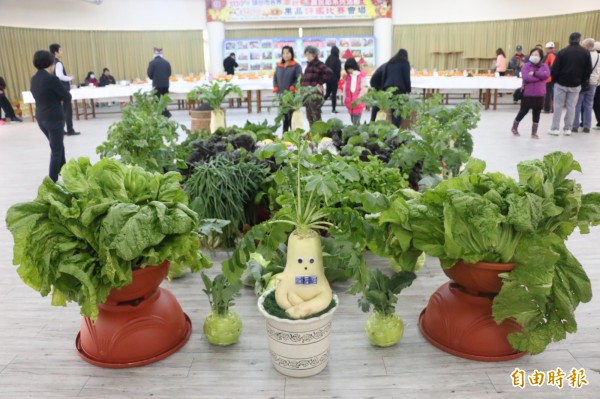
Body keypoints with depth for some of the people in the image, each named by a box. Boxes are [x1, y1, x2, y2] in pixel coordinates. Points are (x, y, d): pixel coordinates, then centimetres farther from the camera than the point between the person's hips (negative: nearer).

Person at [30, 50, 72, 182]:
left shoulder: (34, 79, 6)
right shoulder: (52, 79, -18)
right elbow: (67, 97, -13)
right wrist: (59, 98, 7)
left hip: (41, 118, 8)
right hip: (54, 118, -8)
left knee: (58, 146, 25)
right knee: (56, 150, 2)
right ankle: (52, 181, 5)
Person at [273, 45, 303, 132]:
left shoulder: (296, 66, -3)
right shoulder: (279, 66, 14)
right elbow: (275, 78, 18)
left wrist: (293, 87, -20)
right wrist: (275, 87, 2)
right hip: (281, 94, 5)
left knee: (292, 115, -4)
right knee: (284, 115, 12)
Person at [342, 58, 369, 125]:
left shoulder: (362, 75, -6)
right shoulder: (347, 76, 10)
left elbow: (365, 88, -8)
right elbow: (345, 88, 14)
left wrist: (358, 99, -11)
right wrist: (345, 99, 7)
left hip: (358, 103, -5)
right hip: (350, 103, 5)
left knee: (356, 122, -10)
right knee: (353, 121, 11)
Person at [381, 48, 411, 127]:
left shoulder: (389, 62, 21)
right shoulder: (405, 63, 6)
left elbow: (383, 77, 17)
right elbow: (407, 77, -1)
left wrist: (383, 89, 17)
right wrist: (408, 90, 4)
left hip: (388, 88, 5)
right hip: (399, 88, -5)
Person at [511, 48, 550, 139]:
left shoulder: (544, 66, 4)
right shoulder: (526, 66, -3)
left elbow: (546, 75, -15)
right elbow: (526, 77, -19)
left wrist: (534, 73, -18)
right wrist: (540, 77, -14)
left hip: (539, 95, 2)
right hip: (528, 94, -2)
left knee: (536, 114, 8)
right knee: (523, 112, 8)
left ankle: (534, 133, 18)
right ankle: (514, 127, 30)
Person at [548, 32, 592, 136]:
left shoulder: (562, 52, -8)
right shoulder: (586, 53, 0)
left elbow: (555, 68, -11)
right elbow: (588, 70, 3)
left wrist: (554, 80, 1)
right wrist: (583, 80, 13)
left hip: (561, 83, -2)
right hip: (576, 84, 2)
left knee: (558, 106, 3)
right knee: (571, 107, 8)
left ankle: (555, 128, 2)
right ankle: (567, 129, 11)